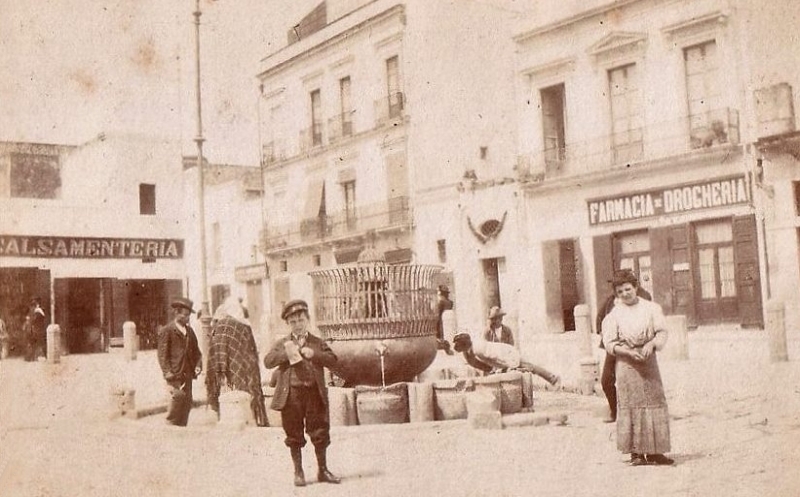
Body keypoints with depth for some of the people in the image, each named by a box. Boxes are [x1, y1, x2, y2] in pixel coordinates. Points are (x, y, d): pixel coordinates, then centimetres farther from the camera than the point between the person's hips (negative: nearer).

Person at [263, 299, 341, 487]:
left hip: (315, 392, 1)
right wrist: (286, 354, -13)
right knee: (294, 435, 4)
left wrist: (314, 354, -12)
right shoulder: (281, 343, 11)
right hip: (291, 394, 0)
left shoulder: (318, 342, 13)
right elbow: (268, 361, 0)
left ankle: (323, 470, 15)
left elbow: (332, 359, 1)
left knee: (320, 432, 3)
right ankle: (298, 472, 15)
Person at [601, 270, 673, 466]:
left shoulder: (651, 308, 7)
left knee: (654, 403, 1)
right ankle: (636, 453, 0)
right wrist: (629, 353, -17)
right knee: (631, 406, -4)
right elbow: (610, 343, -3)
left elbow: (662, 332, 2)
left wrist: (651, 344, -17)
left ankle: (654, 451, 7)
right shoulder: (614, 315, 2)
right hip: (626, 364, -2)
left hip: (649, 362, 2)